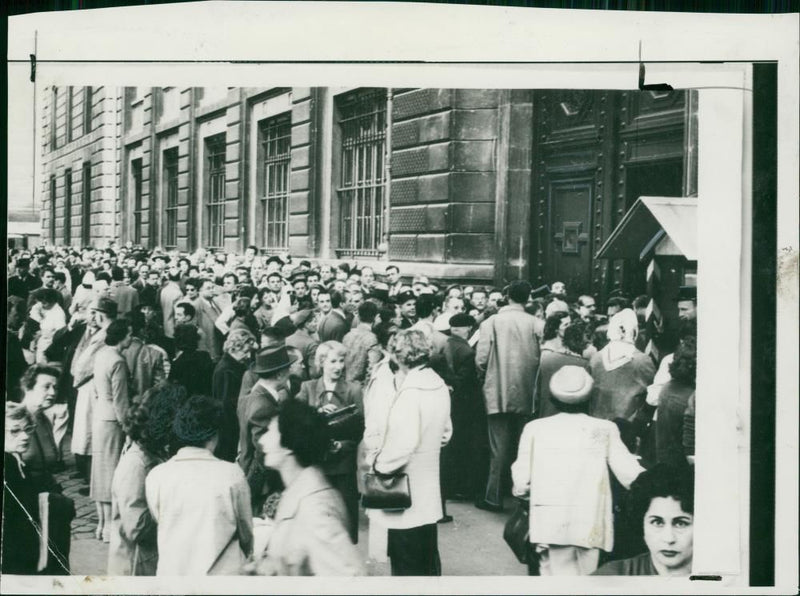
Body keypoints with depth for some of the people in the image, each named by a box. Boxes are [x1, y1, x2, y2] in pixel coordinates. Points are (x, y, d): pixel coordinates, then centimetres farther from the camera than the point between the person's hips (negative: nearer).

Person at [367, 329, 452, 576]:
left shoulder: (410, 391, -21)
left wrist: (379, 462, -13)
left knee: (407, 565, 1)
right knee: (428, 559, 18)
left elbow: (403, 443, -28)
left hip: (406, 494, -8)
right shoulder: (439, 385, 4)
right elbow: (445, 432, 14)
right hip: (429, 489, 8)